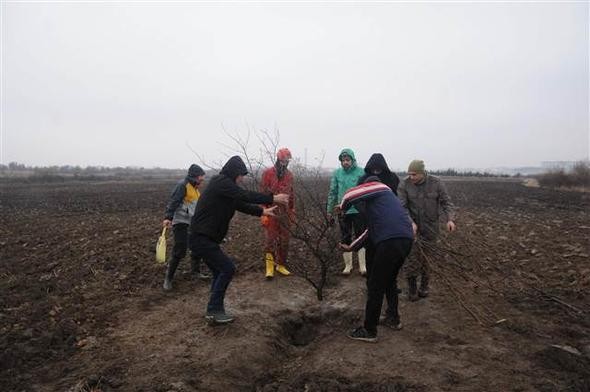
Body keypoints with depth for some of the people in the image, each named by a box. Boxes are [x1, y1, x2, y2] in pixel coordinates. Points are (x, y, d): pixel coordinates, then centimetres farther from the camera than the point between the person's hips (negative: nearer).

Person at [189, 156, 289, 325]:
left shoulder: (224, 185, 16)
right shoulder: (221, 182, -15)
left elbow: (240, 204, 22)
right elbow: (246, 196, -23)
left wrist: (262, 211, 20)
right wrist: (273, 198, -19)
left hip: (204, 238, 10)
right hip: (202, 238, -10)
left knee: (220, 271, 16)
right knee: (228, 268, -9)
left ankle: (215, 310, 23)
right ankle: (214, 310, -1)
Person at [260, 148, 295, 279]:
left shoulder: (289, 174, 10)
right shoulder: (268, 173, -5)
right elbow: (263, 193, -7)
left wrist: (292, 211, 14)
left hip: (285, 213, 5)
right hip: (271, 212, -5)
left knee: (284, 241, 9)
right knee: (270, 239, -7)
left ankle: (281, 265, 22)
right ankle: (270, 267, 0)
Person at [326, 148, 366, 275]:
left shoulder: (361, 172, -7)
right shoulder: (337, 173, 1)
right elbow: (332, 193, 5)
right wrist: (330, 211, 6)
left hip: (359, 211, -2)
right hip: (342, 212, 2)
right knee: (345, 239, 11)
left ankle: (363, 266, 17)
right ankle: (348, 265, 24)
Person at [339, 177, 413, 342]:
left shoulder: (379, 187, 8)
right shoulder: (384, 198, 32)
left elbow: (350, 195, -10)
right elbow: (372, 229, 31)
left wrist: (342, 207, 13)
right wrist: (351, 247, 31)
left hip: (390, 241, -9)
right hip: (405, 240, 9)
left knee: (375, 287, 1)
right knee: (390, 280, 28)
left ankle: (369, 331, 11)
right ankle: (394, 318, 41)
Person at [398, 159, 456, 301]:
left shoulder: (436, 183, -6)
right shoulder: (404, 184, -9)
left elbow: (446, 202, 0)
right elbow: (402, 207, -12)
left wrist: (449, 219, -15)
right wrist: (410, 222, -25)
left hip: (430, 227, 1)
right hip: (412, 227, -1)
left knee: (426, 256, 7)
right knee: (413, 257, -8)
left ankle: (424, 287, 25)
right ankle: (412, 288, 9)